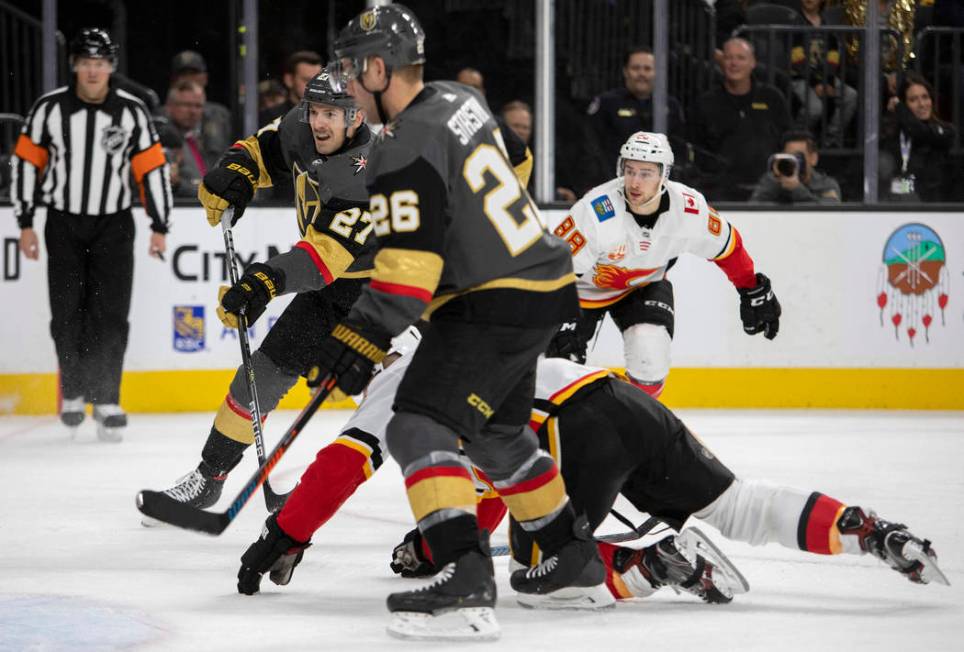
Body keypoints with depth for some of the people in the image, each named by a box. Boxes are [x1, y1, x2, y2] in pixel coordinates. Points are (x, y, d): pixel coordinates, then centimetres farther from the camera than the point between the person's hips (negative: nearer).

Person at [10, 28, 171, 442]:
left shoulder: (131, 112, -5)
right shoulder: (49, 109, -5)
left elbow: (153, 168, 1)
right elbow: (27, 162, 2)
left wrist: (159, 227, 0)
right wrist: (25, 224, 1)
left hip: (113, 225, 0)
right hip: (64, 224, 0)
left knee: (109, 315, -6)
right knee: (67, 314, 1)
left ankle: (105, 400, -1)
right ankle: (73, 392, 18)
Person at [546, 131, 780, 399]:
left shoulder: (689, 207, -24)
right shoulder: (596, 211, -36)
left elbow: (727, 246, -5)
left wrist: (755, 292, 3)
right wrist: (562, 320, -35)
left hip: (646, 284, 2)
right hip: (585, 286, -2)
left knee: (651, 366, -18)